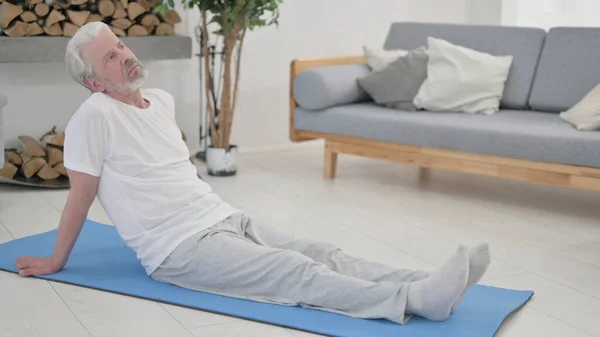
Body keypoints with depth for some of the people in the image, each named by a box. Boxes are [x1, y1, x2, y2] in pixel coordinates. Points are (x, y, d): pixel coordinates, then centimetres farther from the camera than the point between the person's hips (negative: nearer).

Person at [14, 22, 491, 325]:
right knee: (296, 273, -25)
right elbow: (81, 194, -6)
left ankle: (424, 286, -23)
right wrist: (56, 261, 1)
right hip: (179, 248, -8)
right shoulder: (94, 116, -12)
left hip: (226, 219, 8)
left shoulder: (162, 101, 14)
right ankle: (416, 299, -37)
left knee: (321, 254, -11)